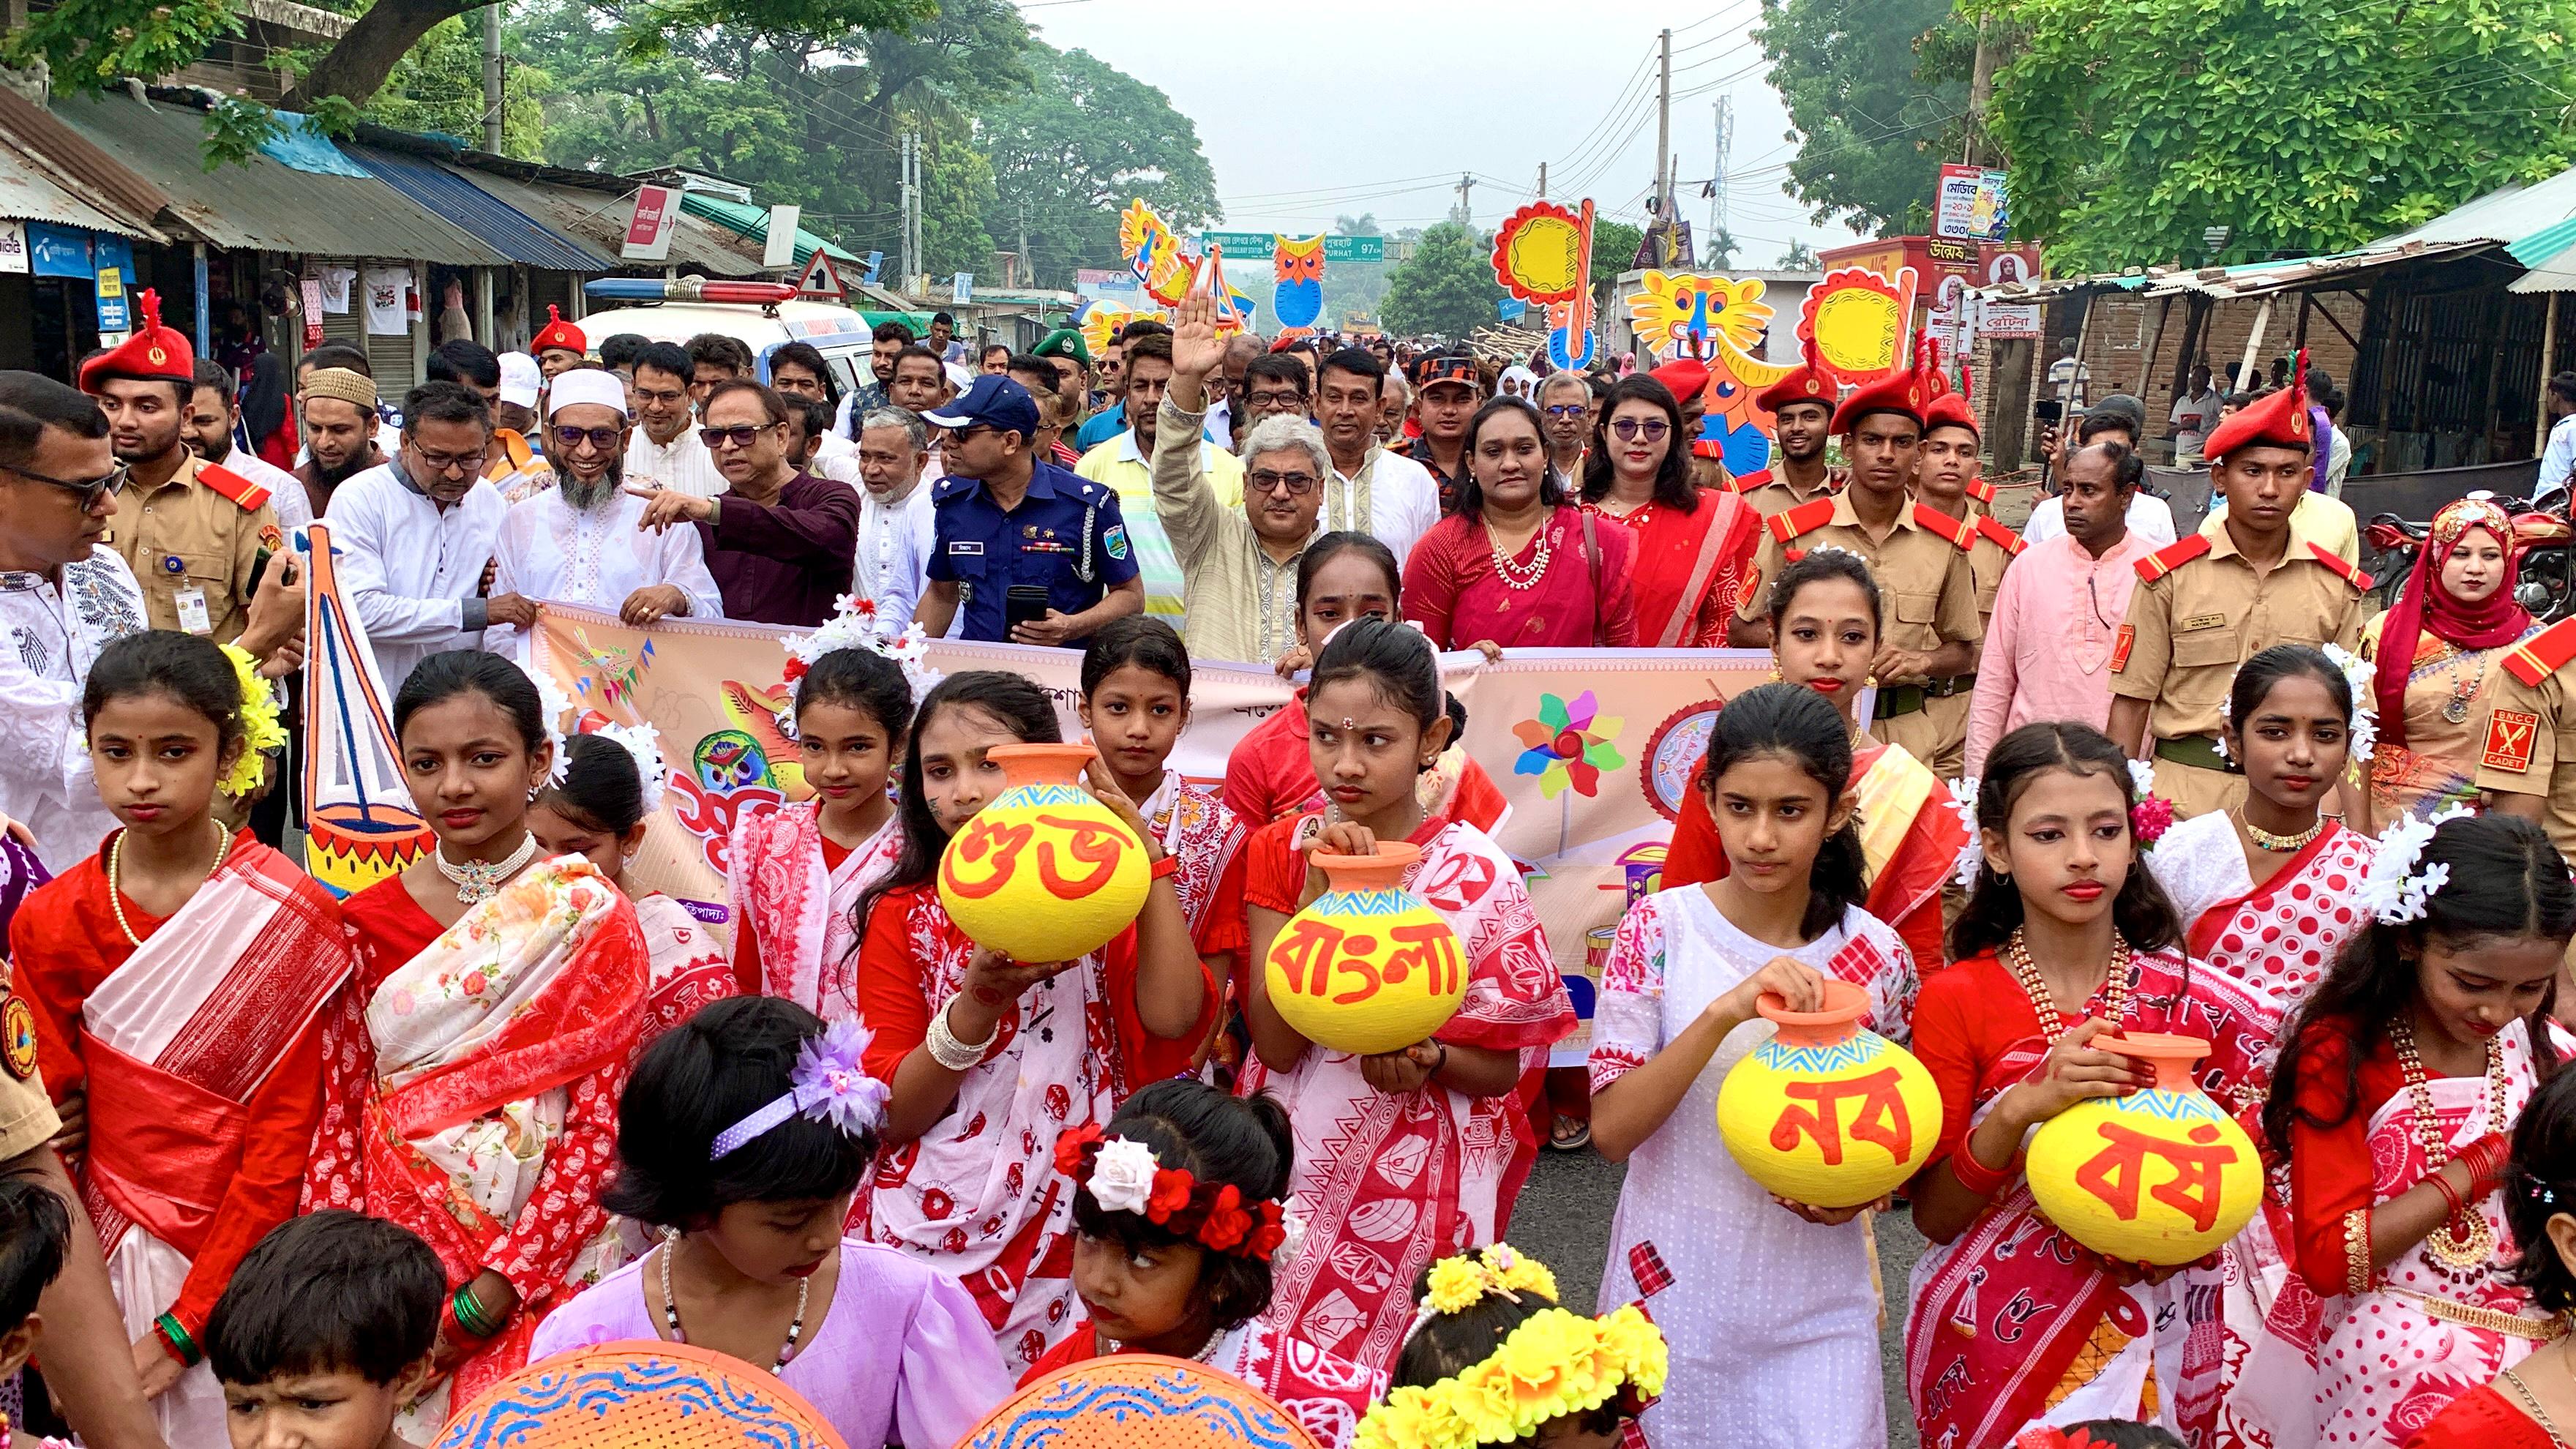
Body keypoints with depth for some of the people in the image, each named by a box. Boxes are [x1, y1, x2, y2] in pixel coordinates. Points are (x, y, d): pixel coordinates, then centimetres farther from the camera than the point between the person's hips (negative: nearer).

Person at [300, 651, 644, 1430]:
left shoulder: (594, 920, -6)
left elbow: (601, 1128, -10)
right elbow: (335, 1118, 4)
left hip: (542, 1267, -2)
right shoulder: (366, 925, 3)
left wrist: (490, 1295, -15)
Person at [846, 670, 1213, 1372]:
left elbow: (1173, 1018, -15)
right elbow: (891, 1114, -3)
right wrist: (978, 1003, -18)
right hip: (931, 1229, 0)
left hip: (1068, 1238, 0)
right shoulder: (904, 916, 3)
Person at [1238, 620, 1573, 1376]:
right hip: (1289, 1167, 3)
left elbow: (1501, 1068, -4)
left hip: (1412, 1191, -2)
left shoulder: (1478, 879, -12)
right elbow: (1276, 1044, -12)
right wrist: (1319, 895, -23)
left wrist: (1429, 1058, -25)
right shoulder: (1280, 851, -4)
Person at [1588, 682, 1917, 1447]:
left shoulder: (1879, 958, -5)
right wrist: (1725, 1012, -29)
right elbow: (1610, 1128, -17)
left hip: (1816, 1308, 1)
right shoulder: (1660, 927, -10)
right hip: (1674, 1294, -1)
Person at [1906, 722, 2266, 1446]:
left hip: (2152, 1332, 2)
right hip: (1992, 1340, -1)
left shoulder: (2199, 1003, -5)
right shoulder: (1955, 1000, -10)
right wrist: (2022, 1107, -26)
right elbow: (1933, 1217, -10)